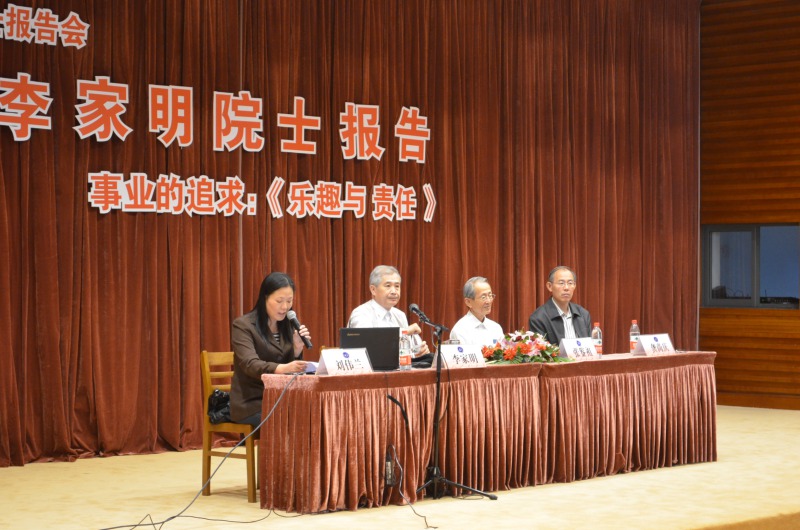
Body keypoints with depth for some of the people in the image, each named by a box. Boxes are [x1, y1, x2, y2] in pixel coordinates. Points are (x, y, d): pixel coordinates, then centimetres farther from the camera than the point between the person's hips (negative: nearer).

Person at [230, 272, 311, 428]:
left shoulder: (287, 326, 12)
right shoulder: (243, 325, -6)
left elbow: (291, 371, 10)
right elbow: (250, 365, -22)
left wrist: (298, 348, -11)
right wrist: (283, 368, -40)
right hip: (252, 403, -5)